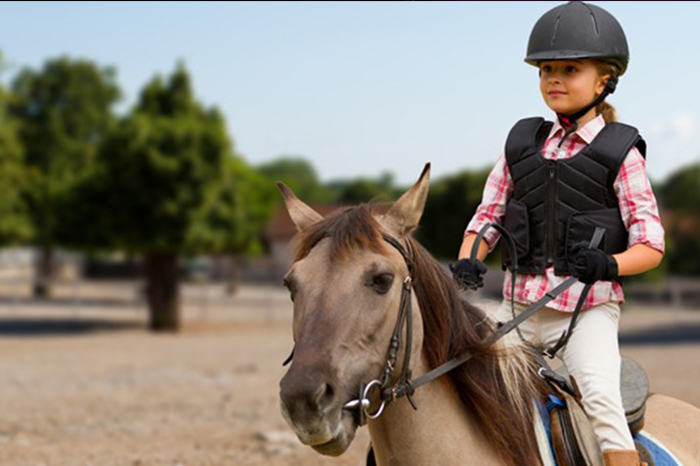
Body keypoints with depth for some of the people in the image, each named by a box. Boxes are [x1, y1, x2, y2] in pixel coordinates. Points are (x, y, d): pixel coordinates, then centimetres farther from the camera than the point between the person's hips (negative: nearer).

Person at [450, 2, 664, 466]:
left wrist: (606, 264, -25)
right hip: (519, 305, 5)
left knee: (600, 397, -25)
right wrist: (466, 265, -8)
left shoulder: (620, 153, -2)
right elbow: (487, 217, 12)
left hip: (588, 308, -5)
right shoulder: (523, 144, 10)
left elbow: (651, 245, -4)